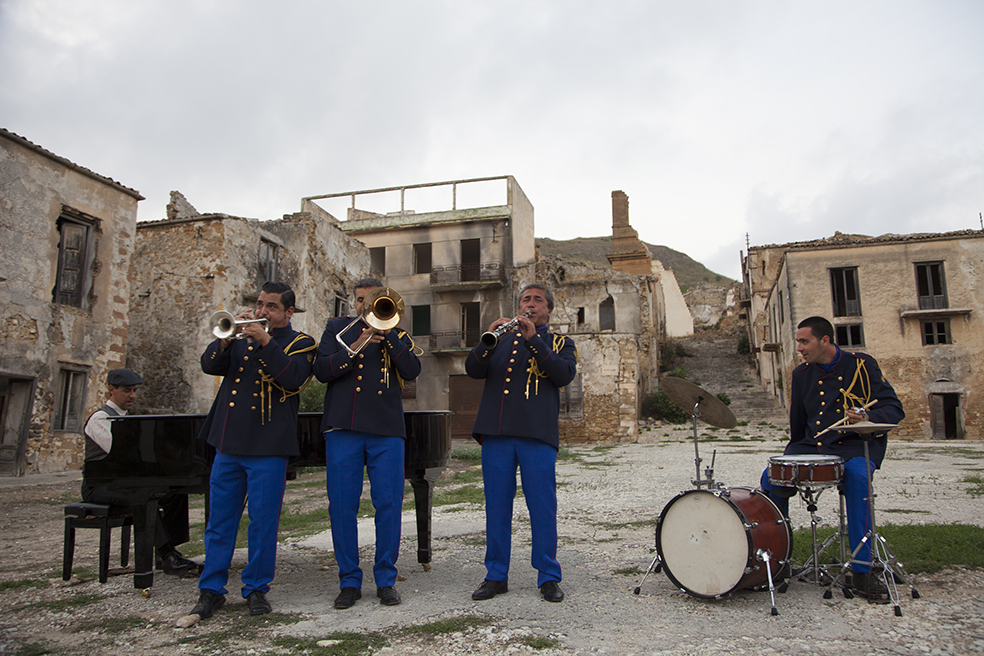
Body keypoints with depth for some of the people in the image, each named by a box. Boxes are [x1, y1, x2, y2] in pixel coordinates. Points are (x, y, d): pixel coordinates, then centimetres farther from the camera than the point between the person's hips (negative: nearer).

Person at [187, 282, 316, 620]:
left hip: (267, 447, -4)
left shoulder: (300, 344, 2)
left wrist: (265, 342, -21)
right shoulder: (242, 336, 16)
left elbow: (293, 378, -16)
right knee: (220, 519, 10)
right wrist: (227, 338, -11)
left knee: (263, 521, 3)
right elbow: (210, 365, 5)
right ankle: (211, 590, 21)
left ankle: (256, 588, 18)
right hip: (229, 442, 4)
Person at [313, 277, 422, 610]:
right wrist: (356, 346, -9)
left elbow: (412, 370, -4)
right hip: (343, 428, 1)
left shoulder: (396, 334, 14)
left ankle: (386, 580, 14)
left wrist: (386, 331, -10)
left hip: (386, 431, 0)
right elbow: (321, 370, 2)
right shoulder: (338, 328, 16)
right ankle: (349, 582, 16)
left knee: (389, 505, 0)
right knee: (342, 506, 2)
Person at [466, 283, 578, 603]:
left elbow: (566, 374, -7)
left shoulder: (560, 343, 13)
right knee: (496, 505, 6)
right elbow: (473, 370, 4)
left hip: (538, 435, -2)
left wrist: (534, 340, -15)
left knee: (543, 506, 1)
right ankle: (496, 575, 19)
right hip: (497, 432, 2)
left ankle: (548, 577, 15)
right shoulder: (502, 340, 19)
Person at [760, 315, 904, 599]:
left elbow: (894, 408, -7)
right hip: (813, 446, 4)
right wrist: (793, 455, 20)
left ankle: (861, 570, -27)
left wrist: (868, 417, -27)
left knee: (857, 475, -37)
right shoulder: (801, 374, 11)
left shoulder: (860, 365, -2)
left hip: (855, 445, -4)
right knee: (771, 477, -19)